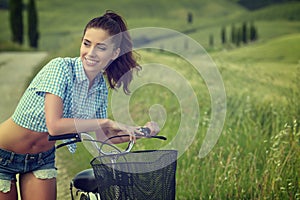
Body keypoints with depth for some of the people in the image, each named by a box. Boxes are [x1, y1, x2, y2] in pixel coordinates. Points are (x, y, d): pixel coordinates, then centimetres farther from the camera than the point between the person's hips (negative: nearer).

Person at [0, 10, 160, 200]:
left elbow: (103, 136, 2)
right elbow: (55, 125, -35)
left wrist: (141, 131, -12)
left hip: (42, 158, 5)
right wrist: (107, 121, -30)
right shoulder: (61, 68, -26)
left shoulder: (101, 86, -7)